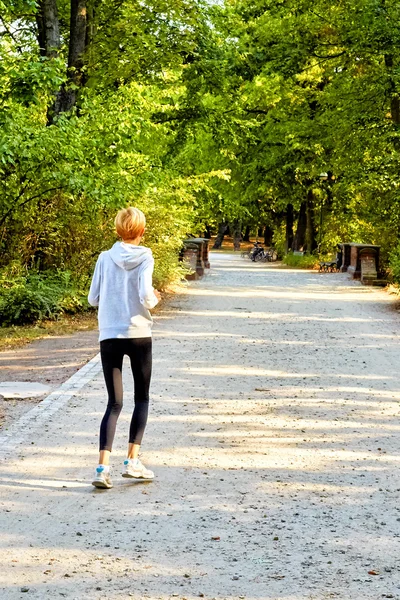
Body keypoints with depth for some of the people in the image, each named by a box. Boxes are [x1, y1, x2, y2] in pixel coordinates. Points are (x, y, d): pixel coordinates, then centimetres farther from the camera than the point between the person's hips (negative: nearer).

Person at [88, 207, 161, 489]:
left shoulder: (105, 258, 3)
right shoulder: (145, 258, -5)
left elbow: (93, 298, 5)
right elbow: (145, 296, -16)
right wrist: (154, 299, 6)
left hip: (109, 336, 2)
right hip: (139, 335, -2)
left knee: (114, 403, 5)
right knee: (142, 398, 16)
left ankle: (103, 467, -10)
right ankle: (132, 461, 9)